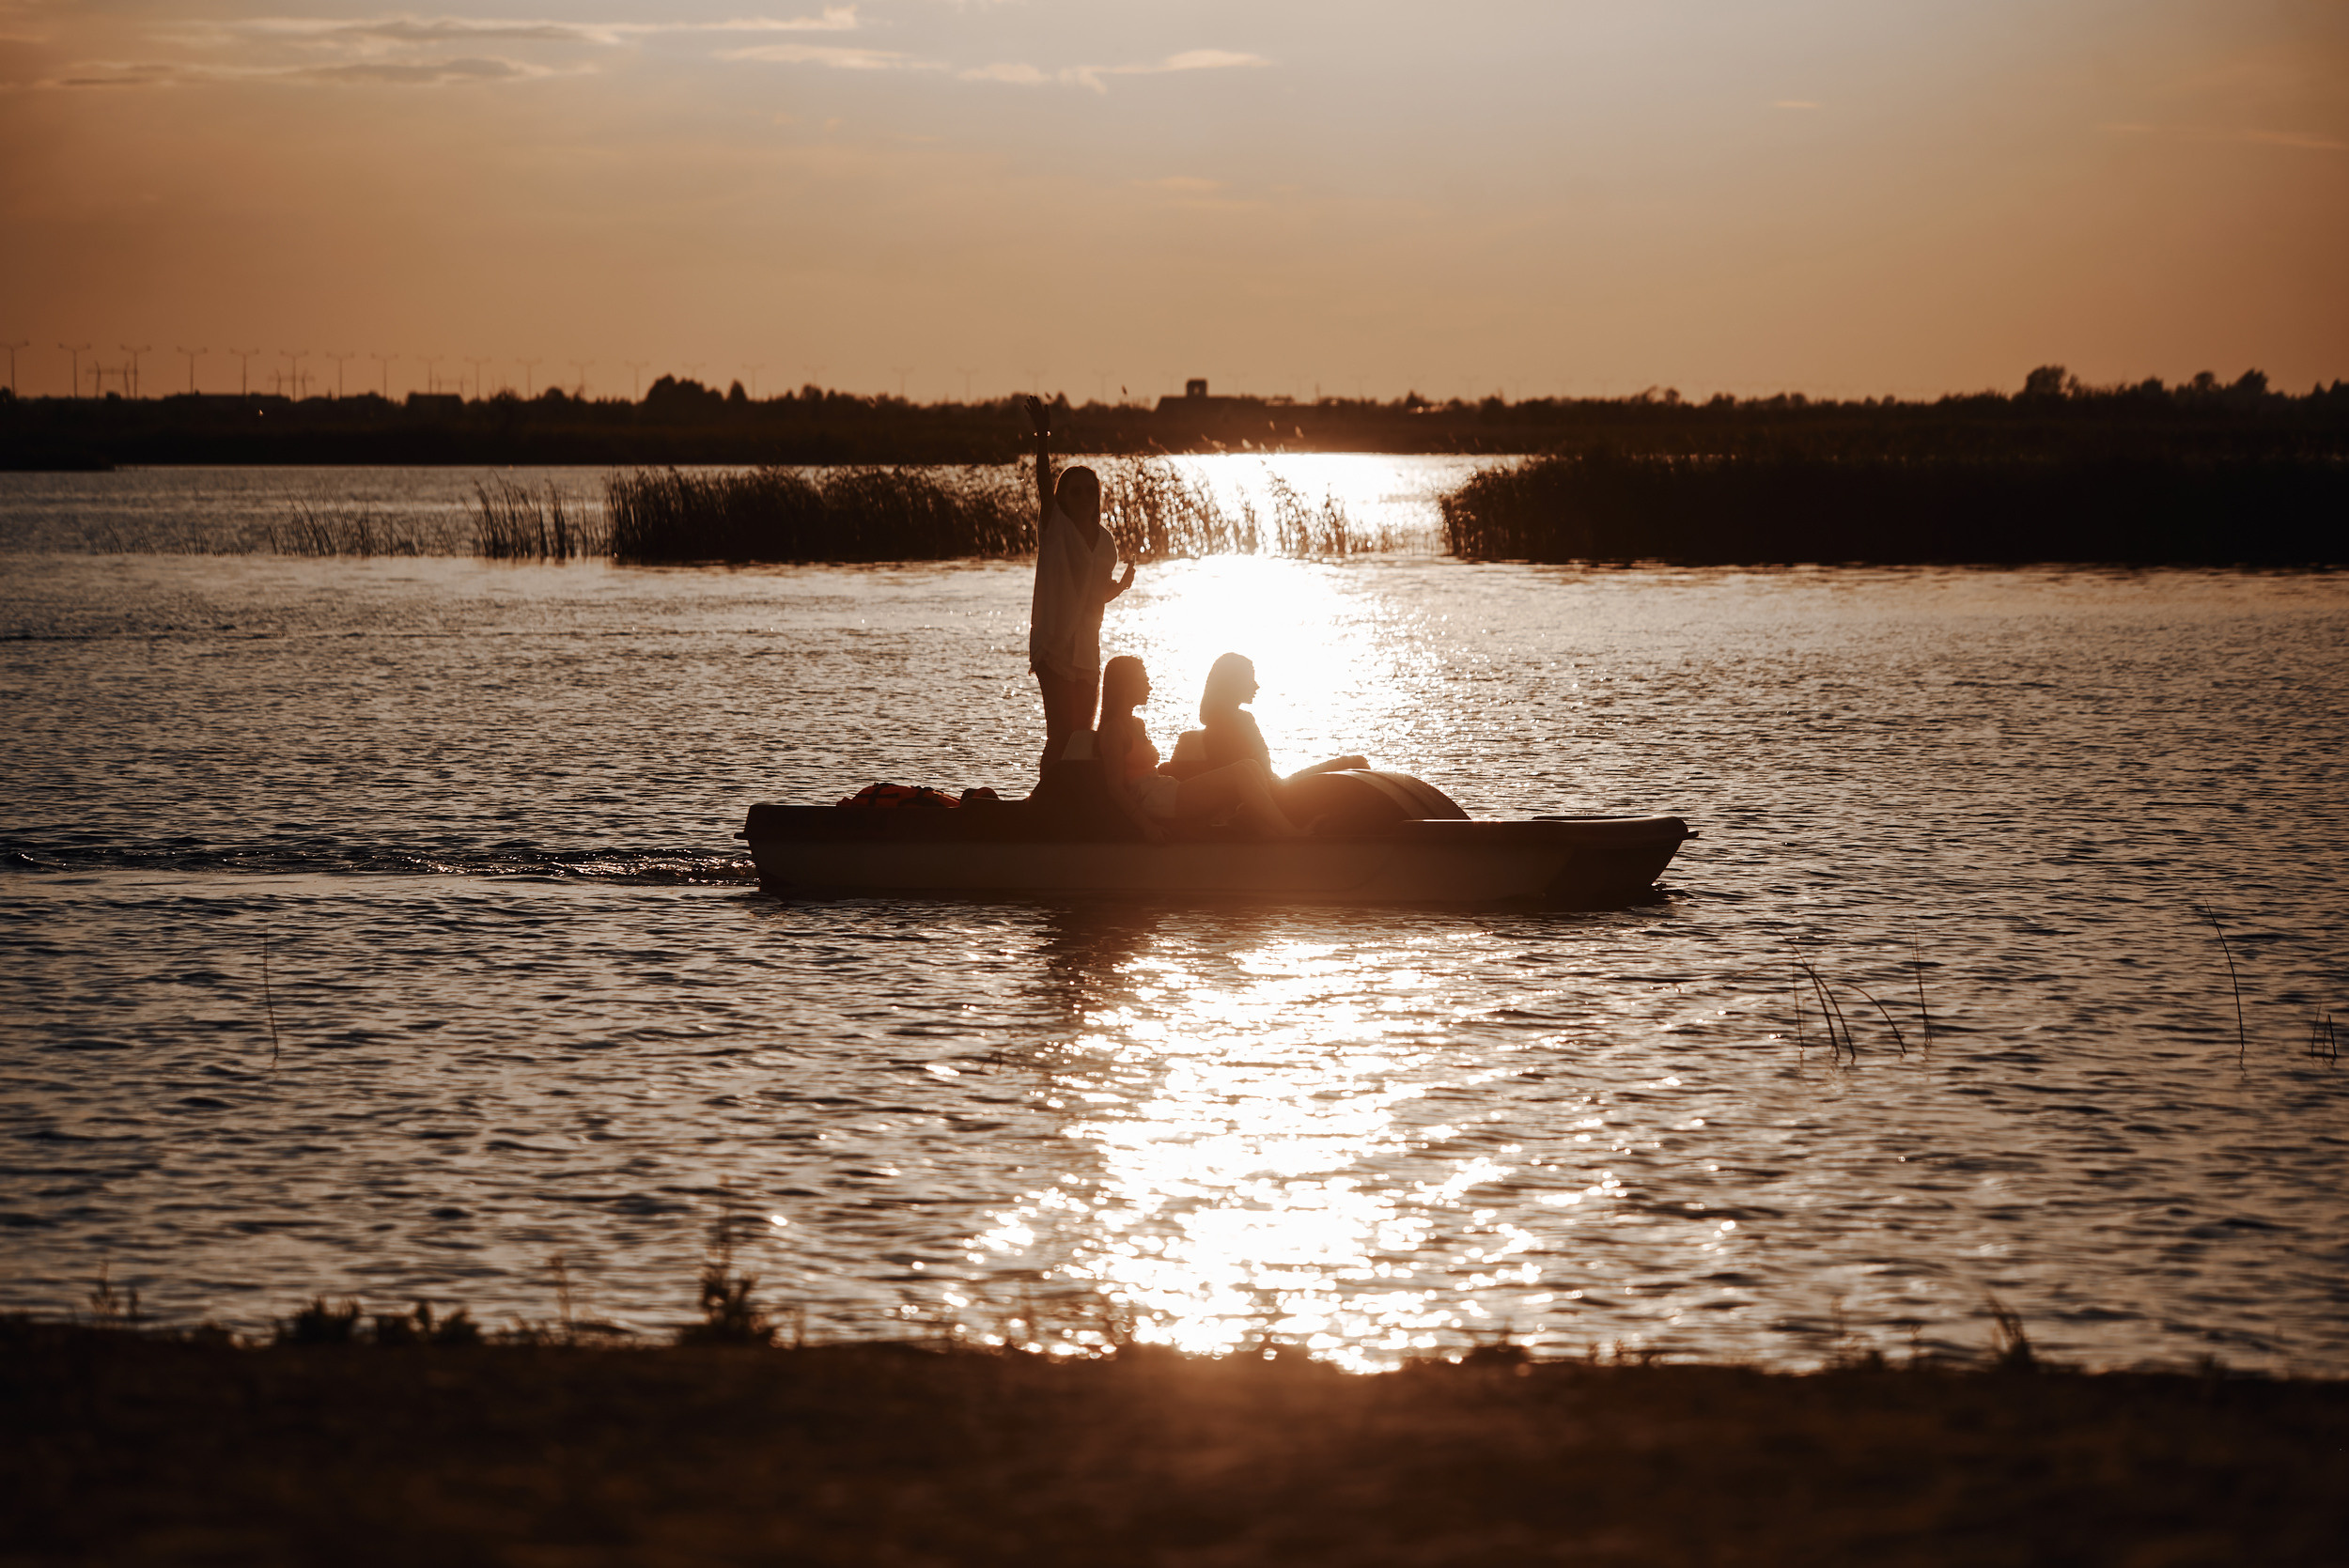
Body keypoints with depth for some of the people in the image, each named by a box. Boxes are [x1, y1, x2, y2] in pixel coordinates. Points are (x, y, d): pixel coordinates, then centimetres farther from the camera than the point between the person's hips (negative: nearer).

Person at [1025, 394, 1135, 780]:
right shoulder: (1054, 527, -3)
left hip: (1086, 646, 6)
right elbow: (1043, 481, -18)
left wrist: (1120, 586, -1)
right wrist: (1043, 437, -32)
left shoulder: (1105, 540, 11)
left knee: (1082, 734, 8)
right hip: (1053, 642, -6)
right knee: (1061, 730, -13)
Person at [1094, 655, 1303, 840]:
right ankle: (1292, 836, -23)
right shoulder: (1115, 729, -5)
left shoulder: (1137, 724, 26)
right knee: (1241, 773, -21)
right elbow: (1115, 786, -13)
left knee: (1251, 768, -7)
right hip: (1153, 802, -10)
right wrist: (1144, 824, -22)